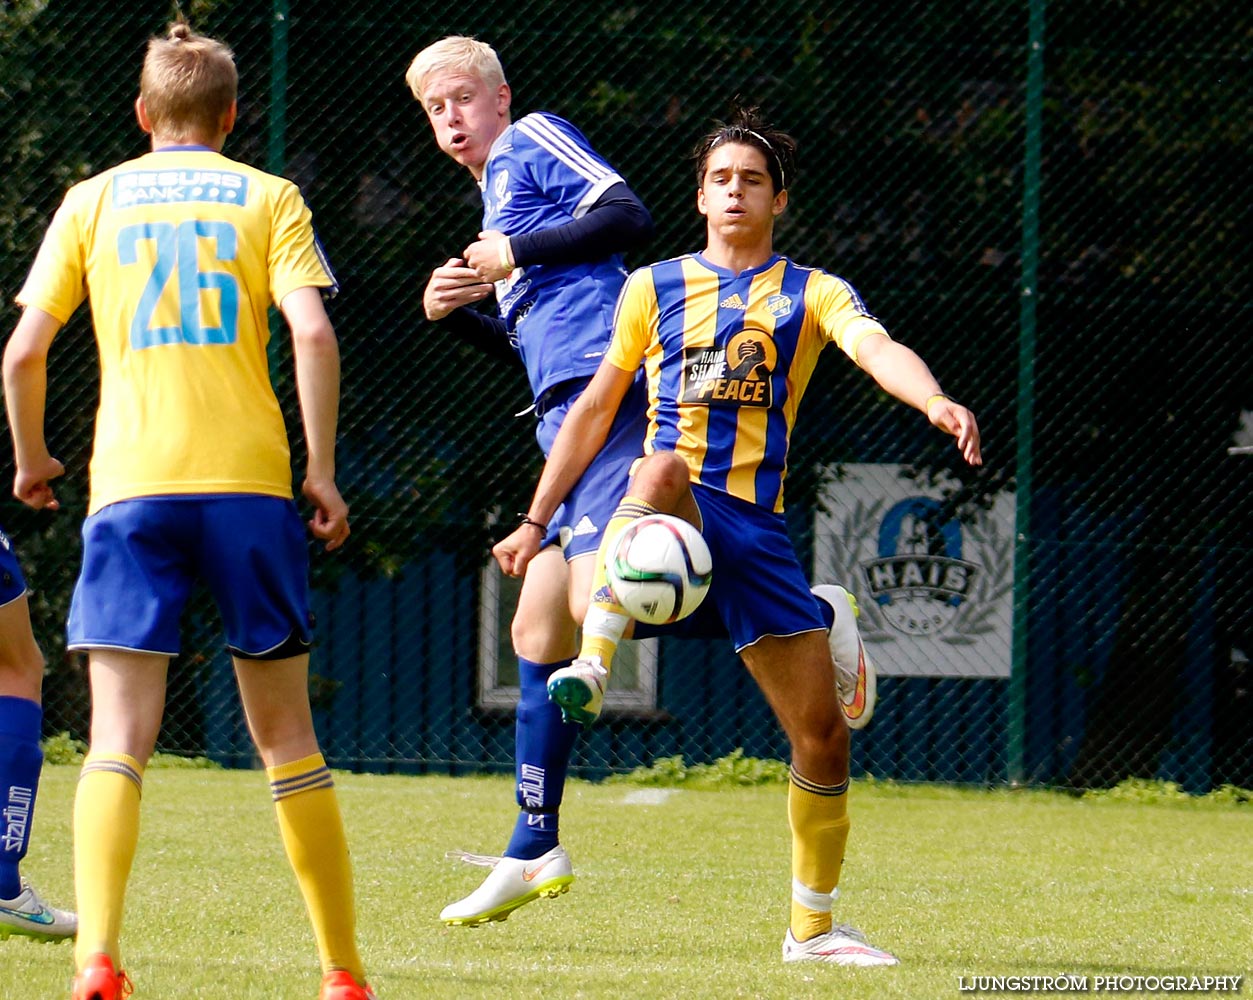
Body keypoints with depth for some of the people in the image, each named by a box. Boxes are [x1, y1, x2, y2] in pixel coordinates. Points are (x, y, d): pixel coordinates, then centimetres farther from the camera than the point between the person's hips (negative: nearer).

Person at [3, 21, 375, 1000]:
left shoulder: (93, 200, 11)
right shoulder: (269, 198, 9)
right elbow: (313, 334, -6)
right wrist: (321, 469, 0)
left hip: (130, 485, 0)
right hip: (250, 480, 0)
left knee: (119, 737, -6)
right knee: (285, 730, 10)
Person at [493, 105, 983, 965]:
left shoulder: (813, 295, 10)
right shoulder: (654, 288, 13)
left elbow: (878, 349, -11)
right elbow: (595, 408, 19)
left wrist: (936, 402, -33)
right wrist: (537, 521, 15)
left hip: (757, 528, 2)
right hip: (665, 508, -2)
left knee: (824, 735, 0)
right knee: (666, 467, -41)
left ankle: (813, 927, 14)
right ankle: (593, 662, -50)